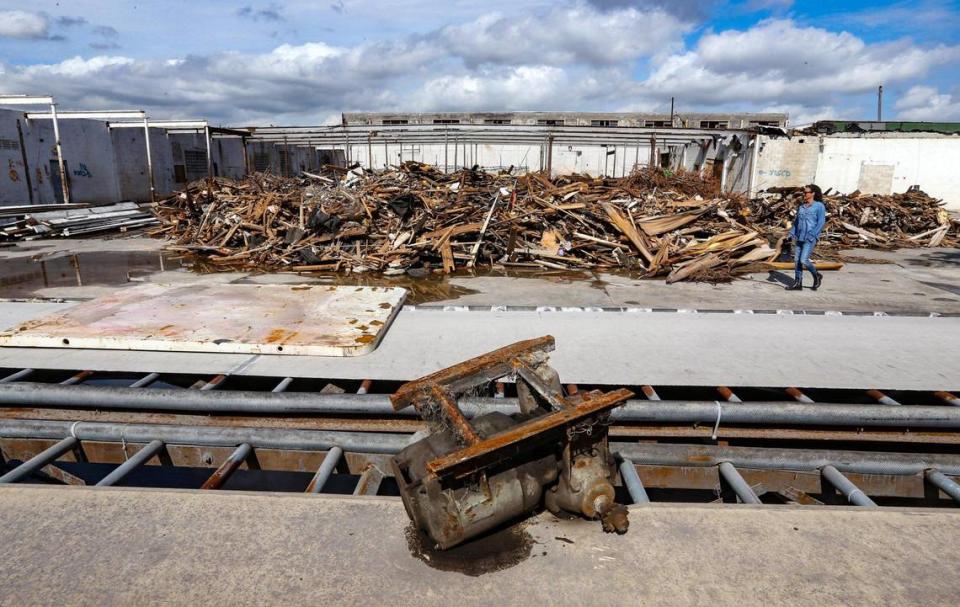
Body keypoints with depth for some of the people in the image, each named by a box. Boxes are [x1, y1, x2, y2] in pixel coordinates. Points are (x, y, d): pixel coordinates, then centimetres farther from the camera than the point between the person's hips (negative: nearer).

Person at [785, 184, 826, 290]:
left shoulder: (819, 206, -3)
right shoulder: (801, 207, 14)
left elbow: (821, 222, -9)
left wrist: (812, 236, -18)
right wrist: (791, 234, 5)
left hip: (810, 239, -6)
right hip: (799, 238, 6)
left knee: (803, 260, -13)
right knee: (797, 260, 3)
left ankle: (817, 276, 11)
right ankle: (797, 283, 8)